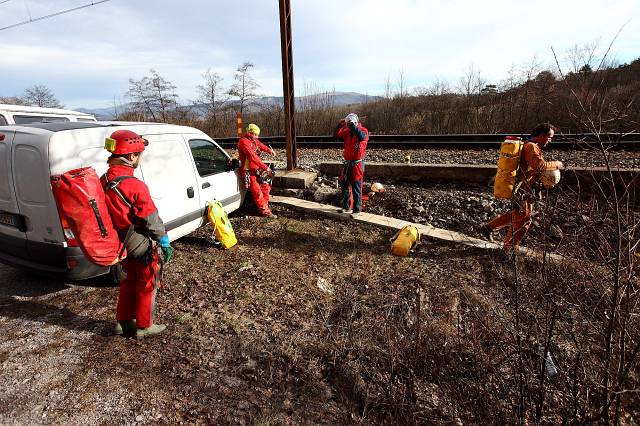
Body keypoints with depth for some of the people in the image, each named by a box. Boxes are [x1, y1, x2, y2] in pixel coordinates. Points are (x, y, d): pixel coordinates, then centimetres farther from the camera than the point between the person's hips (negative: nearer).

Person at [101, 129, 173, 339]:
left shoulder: (103, 181, -1)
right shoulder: (135, 186, -26)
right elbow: (152, 220, -22)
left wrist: (118, 238, 20)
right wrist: (165, 242, -9)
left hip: (122, 245, 8)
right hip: (143, 247, -7)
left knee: (129, 282, 25)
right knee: (146, 286, 11)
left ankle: (123, 322, 38)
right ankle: (144, 326, 26)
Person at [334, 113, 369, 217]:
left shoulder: (363, 130, -9)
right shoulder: (347, 131, 8)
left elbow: (362, 136, -31)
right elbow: (336, 135, 10)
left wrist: (352, 125, -25)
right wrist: (340, 125, -2)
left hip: (357, 164, -7)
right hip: (347, 163, 7)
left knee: (356, 188, -3)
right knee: (344, 185, 14)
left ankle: (357, 210, 6)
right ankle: (346, 207, 28)